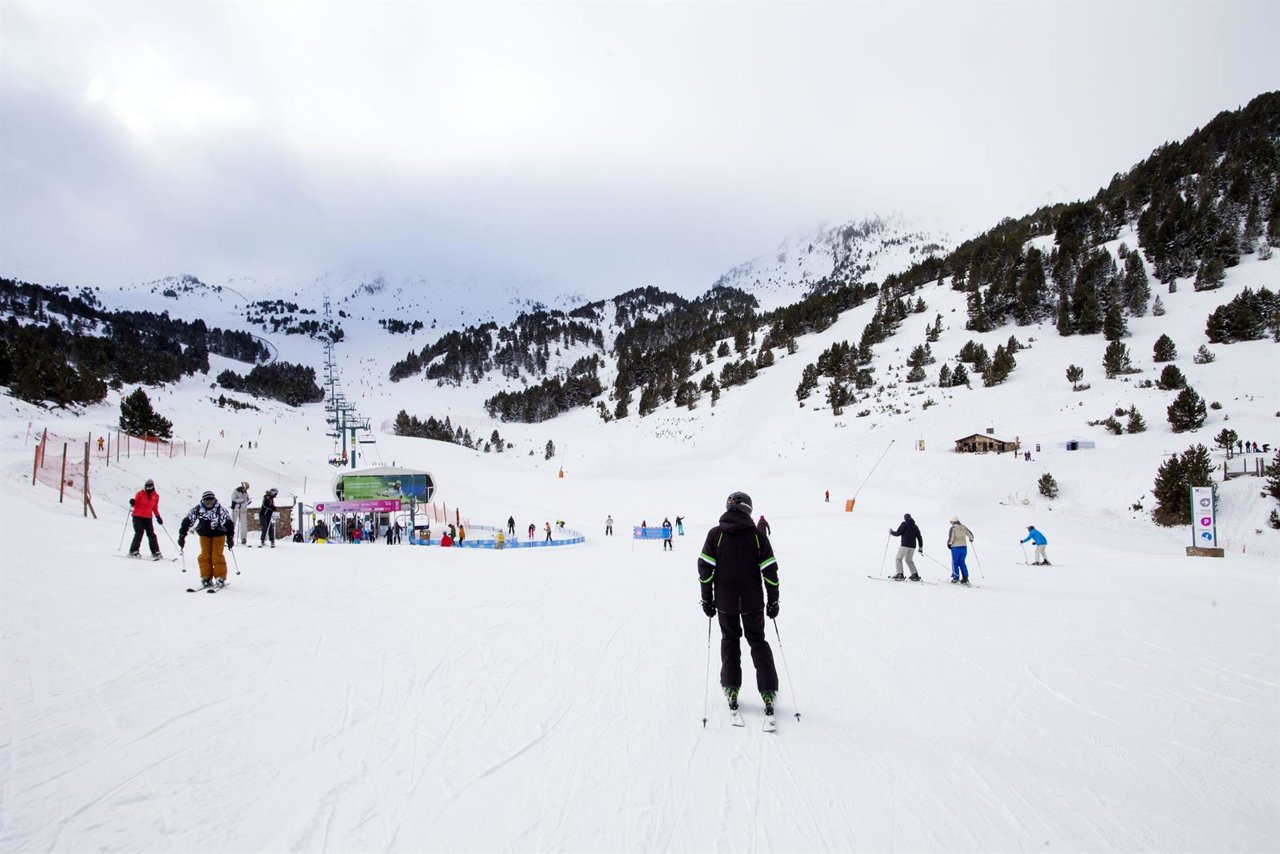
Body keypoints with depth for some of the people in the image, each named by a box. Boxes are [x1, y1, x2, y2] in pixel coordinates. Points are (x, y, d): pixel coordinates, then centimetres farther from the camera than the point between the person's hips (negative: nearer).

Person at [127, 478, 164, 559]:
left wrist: (158, 517, 11)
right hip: (138, 516, -3)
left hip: (148, 517, 3)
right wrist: (132, 503, -24)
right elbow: (136, 505, -2)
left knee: (151, 534, 0)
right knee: (139, 533, -14)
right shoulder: (140, 493, -2)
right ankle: (133, 551, -6)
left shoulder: (156, 496, 8)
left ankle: (155, 552, 6)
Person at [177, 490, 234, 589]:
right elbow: (187, 522, -6)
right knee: (205, 555, -3)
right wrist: (181, 536, -7)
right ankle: (206, 578, 4)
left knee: (217, 555, -9)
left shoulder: (221, 510, -20)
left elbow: (229, 524, -14)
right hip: (204, 534, 3)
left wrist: (230, 538, -16)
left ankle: (220, 577, -1)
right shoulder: (197, 509, -15)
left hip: (218, 534, -2)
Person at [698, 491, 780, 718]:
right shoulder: (758, 536, -5)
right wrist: (773, 600, 5)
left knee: (730, 640, 18)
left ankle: (731, 690, 15)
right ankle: (767, 692, 8)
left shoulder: (715, 534, -5)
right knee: (758, 642, 15)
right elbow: (770, 571, -4)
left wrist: (707, 599, 2)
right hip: (753, 602, 0)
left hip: (725, 601, 0)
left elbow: (705, 569, -6)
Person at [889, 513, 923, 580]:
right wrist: (920, 547, 21)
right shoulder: (915, 526, 16)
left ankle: (900, 574, -12)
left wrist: (891, 532, 13)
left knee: (898, 559, 0)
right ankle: (915, 575, 12)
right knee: (909, 560, 20)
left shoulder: (904, 524, -2)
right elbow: (919, 537, 16)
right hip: (912, 546, 7)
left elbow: (897, 533, -6)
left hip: (905, 545, -7)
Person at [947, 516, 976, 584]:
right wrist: (970, 539, 37)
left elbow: (951, 536, -18)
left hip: (956, 547, -5)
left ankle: (956, 578, 1)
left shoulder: (953, 528, -7)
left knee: (955, 563, 3)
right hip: (964, 546, 5)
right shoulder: (963, 527, 9)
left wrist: (949, 543, -4)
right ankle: (965, 577, 7)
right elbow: (970, 534, 17)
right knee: (962, 562, 12)